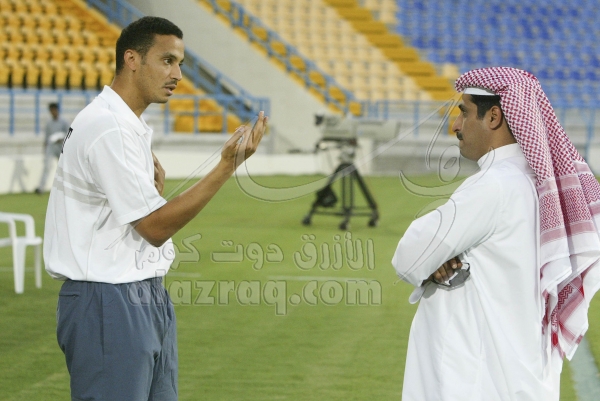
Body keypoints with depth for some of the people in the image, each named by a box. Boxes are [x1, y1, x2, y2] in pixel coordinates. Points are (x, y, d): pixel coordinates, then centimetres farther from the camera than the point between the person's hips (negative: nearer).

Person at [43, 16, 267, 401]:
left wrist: (155, 187, 0)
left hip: (149, 297, 10)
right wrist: (228, 165, -21)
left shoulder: (134, 127, 15)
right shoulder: (107, 129, -16)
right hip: (108, 302, -10)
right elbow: (155, 228, -18)